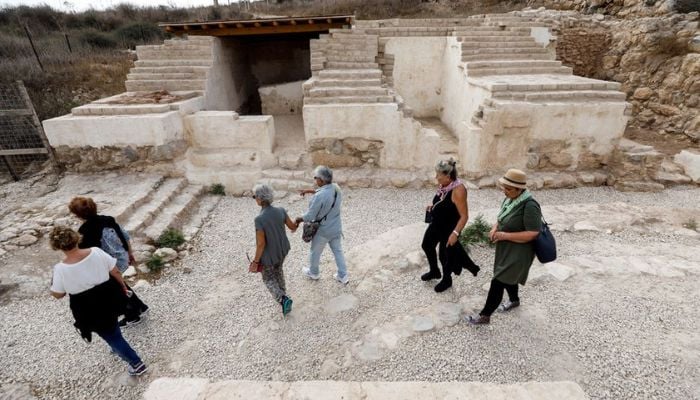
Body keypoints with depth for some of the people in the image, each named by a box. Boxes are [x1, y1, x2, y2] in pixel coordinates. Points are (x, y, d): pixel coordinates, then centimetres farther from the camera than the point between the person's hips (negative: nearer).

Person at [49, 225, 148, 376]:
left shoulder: (60, 269, -22)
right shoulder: (96, 252, -16)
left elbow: (57, 294, -6)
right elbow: (115, 272, -5)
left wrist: (53, 283, 12)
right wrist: (123, 287, 11)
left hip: (89, 310, -3)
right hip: (109, 298, 4)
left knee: (111, 336, 14)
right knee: (113, 330, 33)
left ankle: (137, 364, 21)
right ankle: (118, 349, 57)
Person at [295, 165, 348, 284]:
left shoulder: (319, 197, -31)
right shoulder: (336, 188, -8)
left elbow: (310, 216, -22)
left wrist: (298, 219, -4)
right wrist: (310, 190, 16)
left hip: (322, 230, -6)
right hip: (336, 228, 6)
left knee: (315, 252, 20)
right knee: (338, 251, 20)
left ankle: (313, 273, 43)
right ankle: (343, 276, 30)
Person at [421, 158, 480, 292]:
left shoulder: (458, 190, -29)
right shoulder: (443, 185, -4)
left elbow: (464, 216, -25)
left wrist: (455, 233, -28)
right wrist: (432, 207, 0)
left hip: (449, 228, -8)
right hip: (436, 224, 9)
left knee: (446, 255, 11)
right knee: (427, 245, 22)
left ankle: (446, 280, 39)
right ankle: (434, 271, 47)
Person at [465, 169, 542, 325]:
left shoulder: (529, 206, -26)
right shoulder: (509, 198, -1)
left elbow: (533, 234, -26)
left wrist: (505, 235, -27)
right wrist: (495, 228, -7)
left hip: (518, 252, -8)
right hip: (505, 249, 8)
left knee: (497, 282, -3)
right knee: (507, 278, 26)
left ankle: (485, 315, 11)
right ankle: (514, 300, 52)